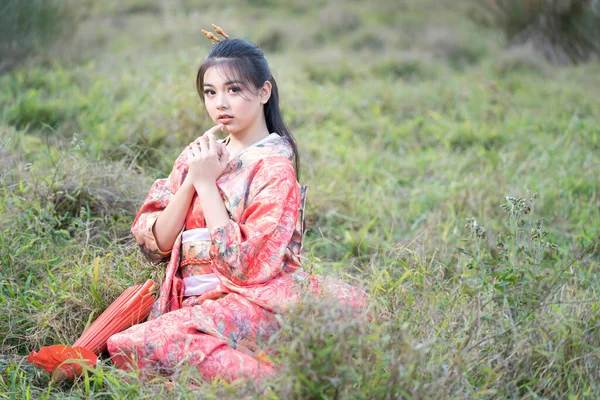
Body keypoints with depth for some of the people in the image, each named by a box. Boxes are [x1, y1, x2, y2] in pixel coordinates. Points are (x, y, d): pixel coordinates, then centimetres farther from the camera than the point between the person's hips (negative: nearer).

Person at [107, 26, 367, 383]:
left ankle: (275, 376, -20)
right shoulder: (199, 154, 12)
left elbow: (245, 264, -17)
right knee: (122, 345, -23)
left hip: (250, 303, -7)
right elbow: (154, 242, 5)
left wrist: (206, 184, -13)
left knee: (132, 348, -28)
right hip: (191, 302, 7)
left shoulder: (274, 170, -7)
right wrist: (191, 181, -8)